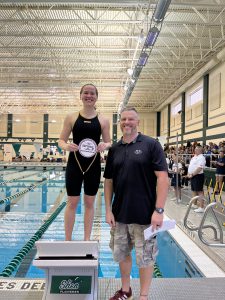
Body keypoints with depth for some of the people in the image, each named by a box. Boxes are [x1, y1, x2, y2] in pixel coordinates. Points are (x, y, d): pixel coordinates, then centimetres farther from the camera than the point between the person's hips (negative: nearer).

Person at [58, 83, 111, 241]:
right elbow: (61, 140, 4)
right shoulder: (71, 117, 2)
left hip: (93, 165, 1)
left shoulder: (103, 120, 3)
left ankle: (87, 239, 23)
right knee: (72, 202, 5)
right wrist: (66, 146, -19)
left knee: (90, 203, 10)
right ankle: (68, 240, 19)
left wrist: (105, 145, -17)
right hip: (74, 164, -1)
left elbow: (109, 143, 7)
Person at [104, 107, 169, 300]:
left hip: (144, 214, -4)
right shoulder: (114, 149, 6)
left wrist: (159, 210, -17)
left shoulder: (151, 145, -8)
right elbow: (109, 181, 9)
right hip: (119, 214, 5)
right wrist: (108, 210, 4)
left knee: (145, 257, 10)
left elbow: (163, 177, -12)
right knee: (121, 253, 17)